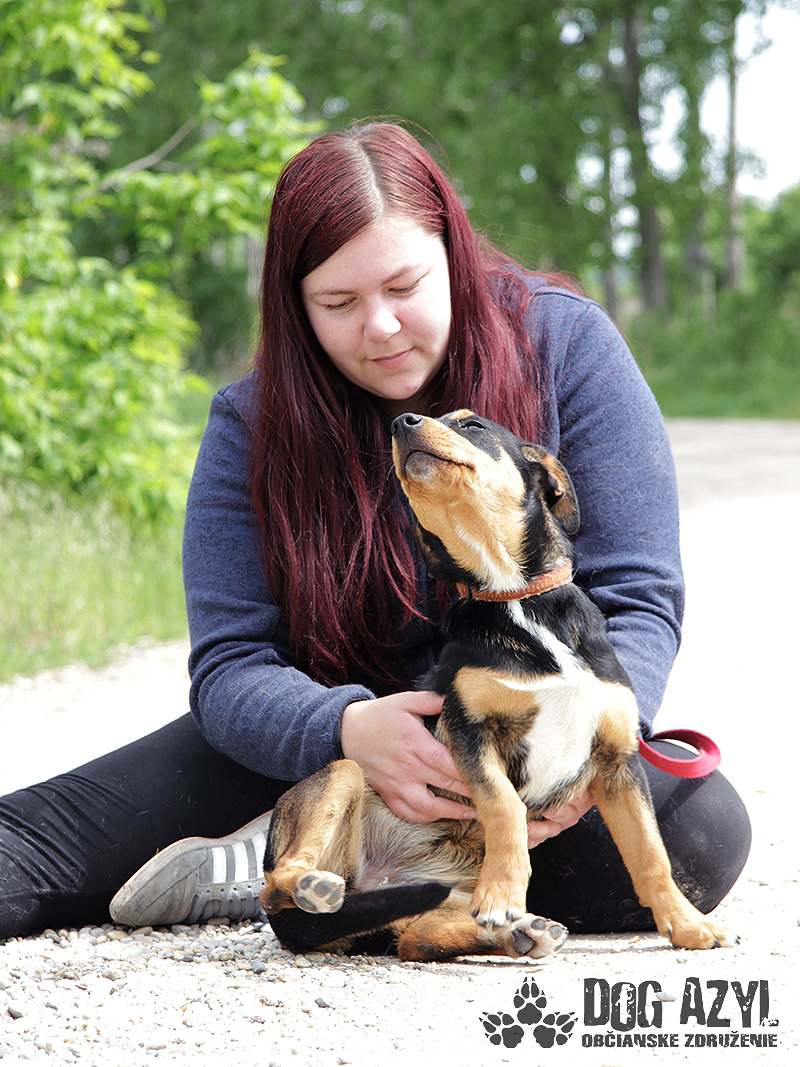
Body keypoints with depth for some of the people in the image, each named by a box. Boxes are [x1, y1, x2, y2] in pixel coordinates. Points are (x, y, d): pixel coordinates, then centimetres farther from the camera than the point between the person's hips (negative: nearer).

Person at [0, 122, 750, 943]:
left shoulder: (564, 344, -9)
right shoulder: (253, 423, -6)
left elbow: (637, 602, -10)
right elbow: (231, 667, -13)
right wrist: (349, 728, -36)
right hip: (321, 745, 0)